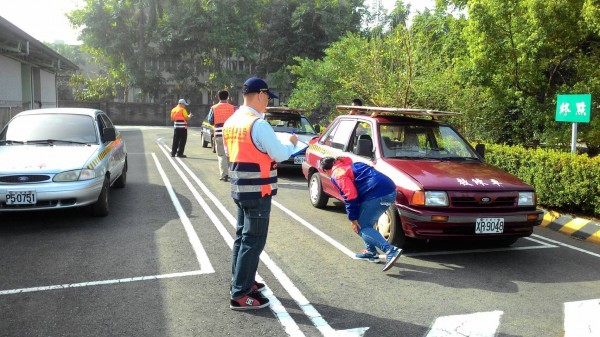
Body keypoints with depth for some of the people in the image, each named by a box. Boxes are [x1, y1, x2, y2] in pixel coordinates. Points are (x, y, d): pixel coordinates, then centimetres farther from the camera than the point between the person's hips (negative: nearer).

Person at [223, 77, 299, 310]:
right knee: (253, 241, -2)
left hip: (239, 189, 9)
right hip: (257, 191, -9)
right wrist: (291, 143, 4)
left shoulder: (230, 122, 8)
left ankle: (241, 282, 31)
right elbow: (280, 155, -15)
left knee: (242, 236, 19)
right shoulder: (258, 124, -19)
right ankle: (240, 296, 4)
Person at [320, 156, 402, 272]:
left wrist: (353, 218, -3)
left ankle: (391, 251, -17)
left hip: (377, 194, -10)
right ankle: (371, 251, 25)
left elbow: (350, 196, -10)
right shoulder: (349, 165, 29)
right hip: (390, 190, 10)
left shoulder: (337, 174, 1)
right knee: (366, 223, 24)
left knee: (362, 227, -2)